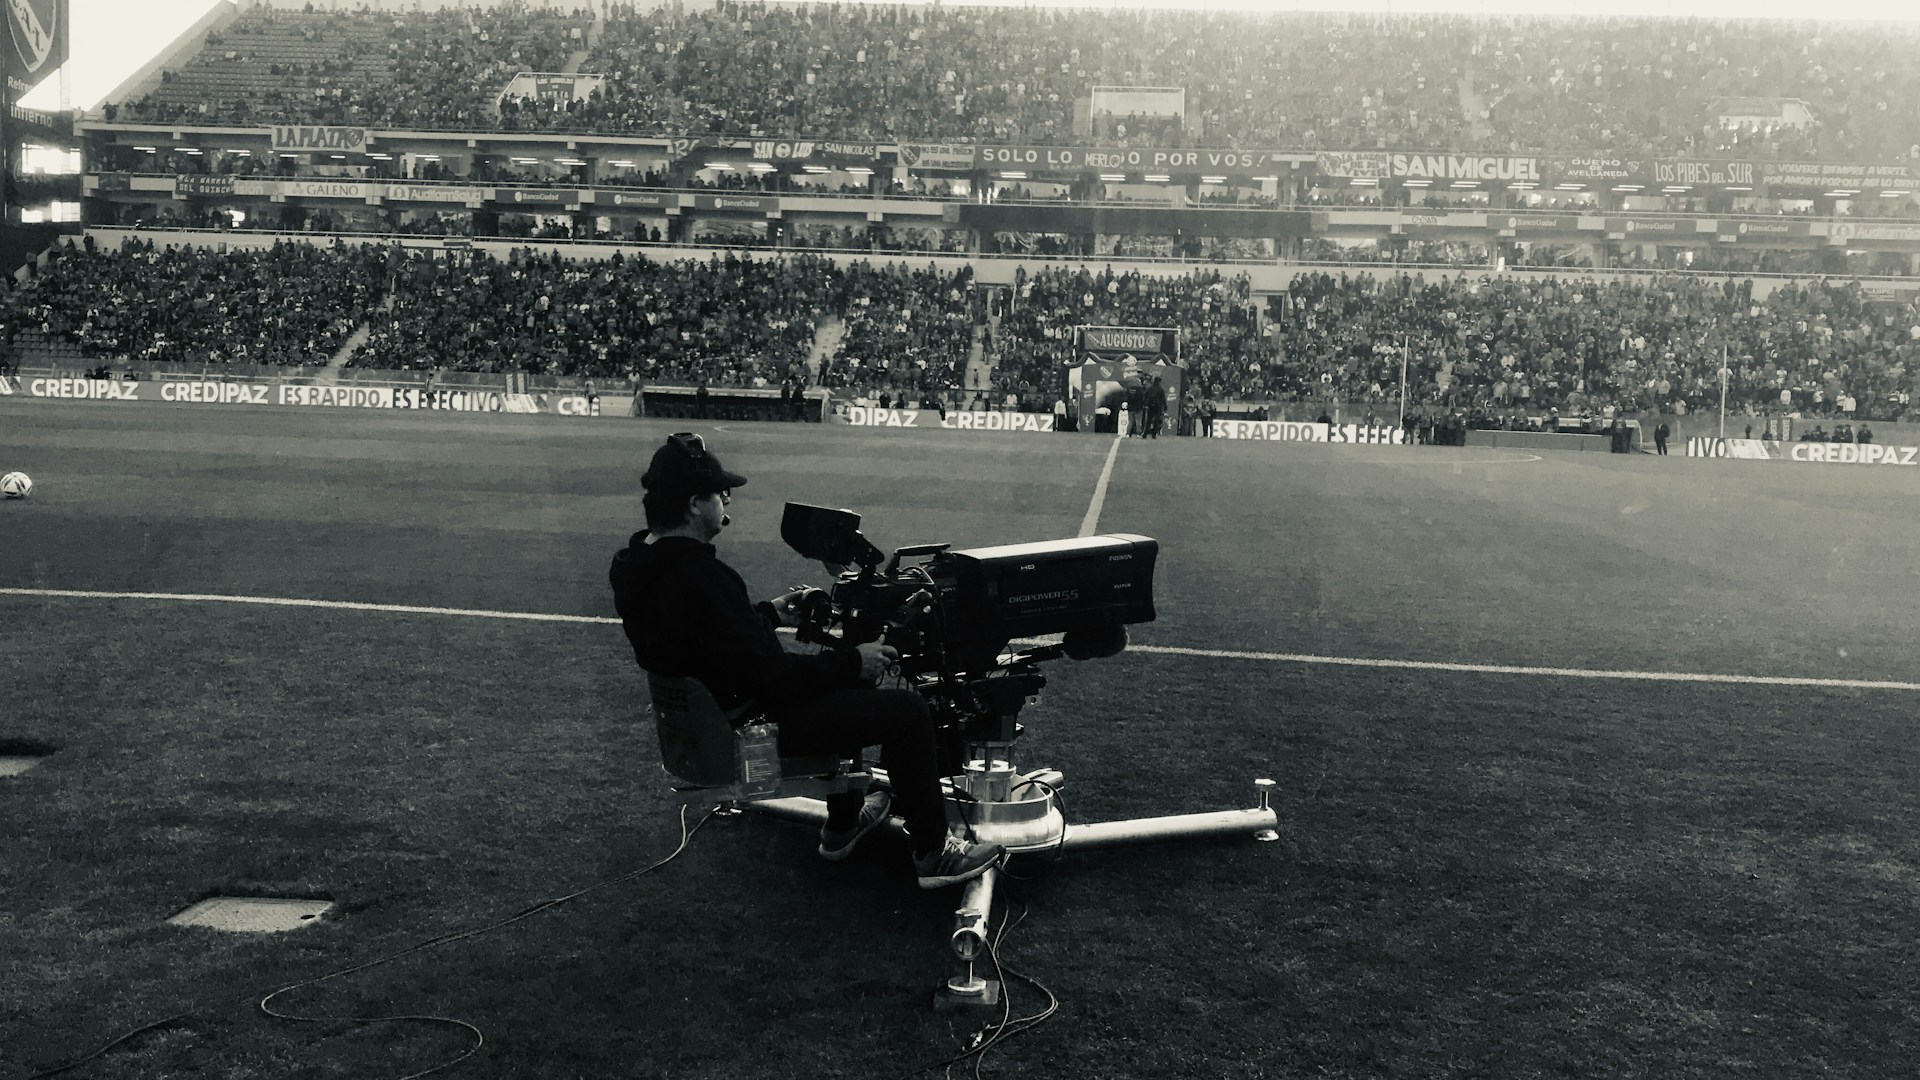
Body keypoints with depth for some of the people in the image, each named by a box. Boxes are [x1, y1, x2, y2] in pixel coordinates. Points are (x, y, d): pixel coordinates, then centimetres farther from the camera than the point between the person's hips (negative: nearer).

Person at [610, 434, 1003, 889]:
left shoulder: (637, 564, 0)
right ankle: (934, 854, 9)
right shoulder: (699, 578, -31)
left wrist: (769, 614, 18)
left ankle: (842, 825, 38)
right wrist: (852, 662, -17)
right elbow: (769, 675, -29)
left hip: (704, 712, 10)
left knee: (846, 681, 31)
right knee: (907, 711, -5)